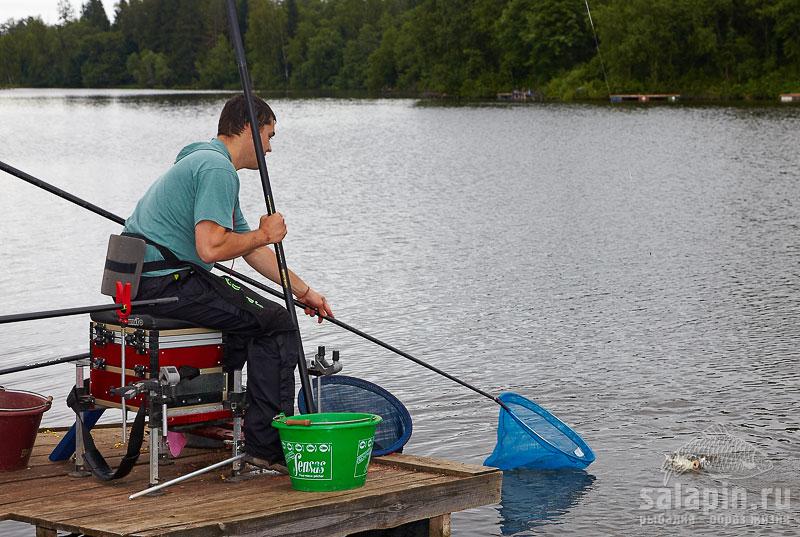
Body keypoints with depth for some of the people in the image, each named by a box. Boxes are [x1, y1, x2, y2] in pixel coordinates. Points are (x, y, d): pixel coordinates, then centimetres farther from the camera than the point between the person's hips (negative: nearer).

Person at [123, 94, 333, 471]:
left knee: (246, 313, 30)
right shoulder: (217, 169, -13)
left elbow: (250, 249, 26)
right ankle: (265, 447, -6)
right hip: (167, 281, -11)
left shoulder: (203, 161, 22)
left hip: (140, 279, 11)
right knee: (277, 324, -7)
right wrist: (264, 234, -8)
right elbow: (211, 248, -25)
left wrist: (303, 291, 26)